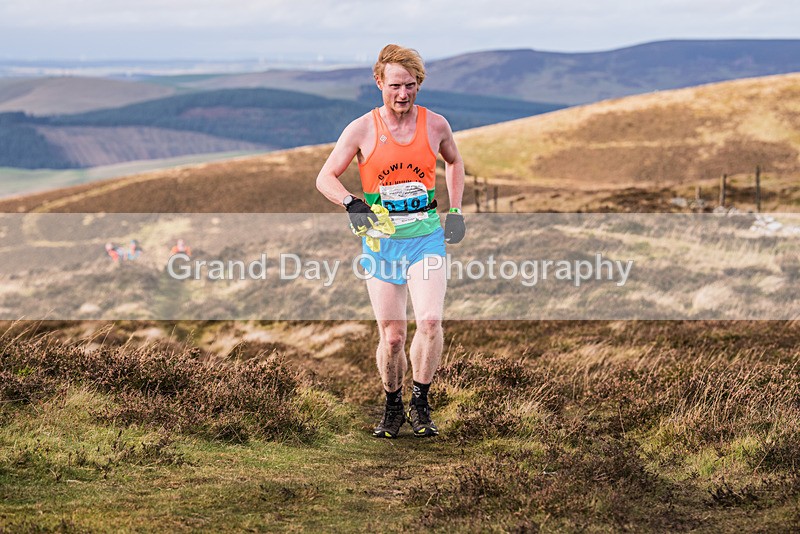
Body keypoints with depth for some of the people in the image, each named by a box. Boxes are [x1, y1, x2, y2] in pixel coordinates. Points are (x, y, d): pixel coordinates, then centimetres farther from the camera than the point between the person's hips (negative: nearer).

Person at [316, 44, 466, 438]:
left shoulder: (435, 124, 2)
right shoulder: (362, 129, -4)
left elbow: (454, 162, 23)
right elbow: (325, 178, 1)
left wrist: (456, 211, 14)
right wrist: (351, 203, -18)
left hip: (426, 237, 0)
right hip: (381, 240, 0)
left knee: (430, 321, -20)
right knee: (392, 335, -1)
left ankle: (420, 405, -3)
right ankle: (392, 409, 23)